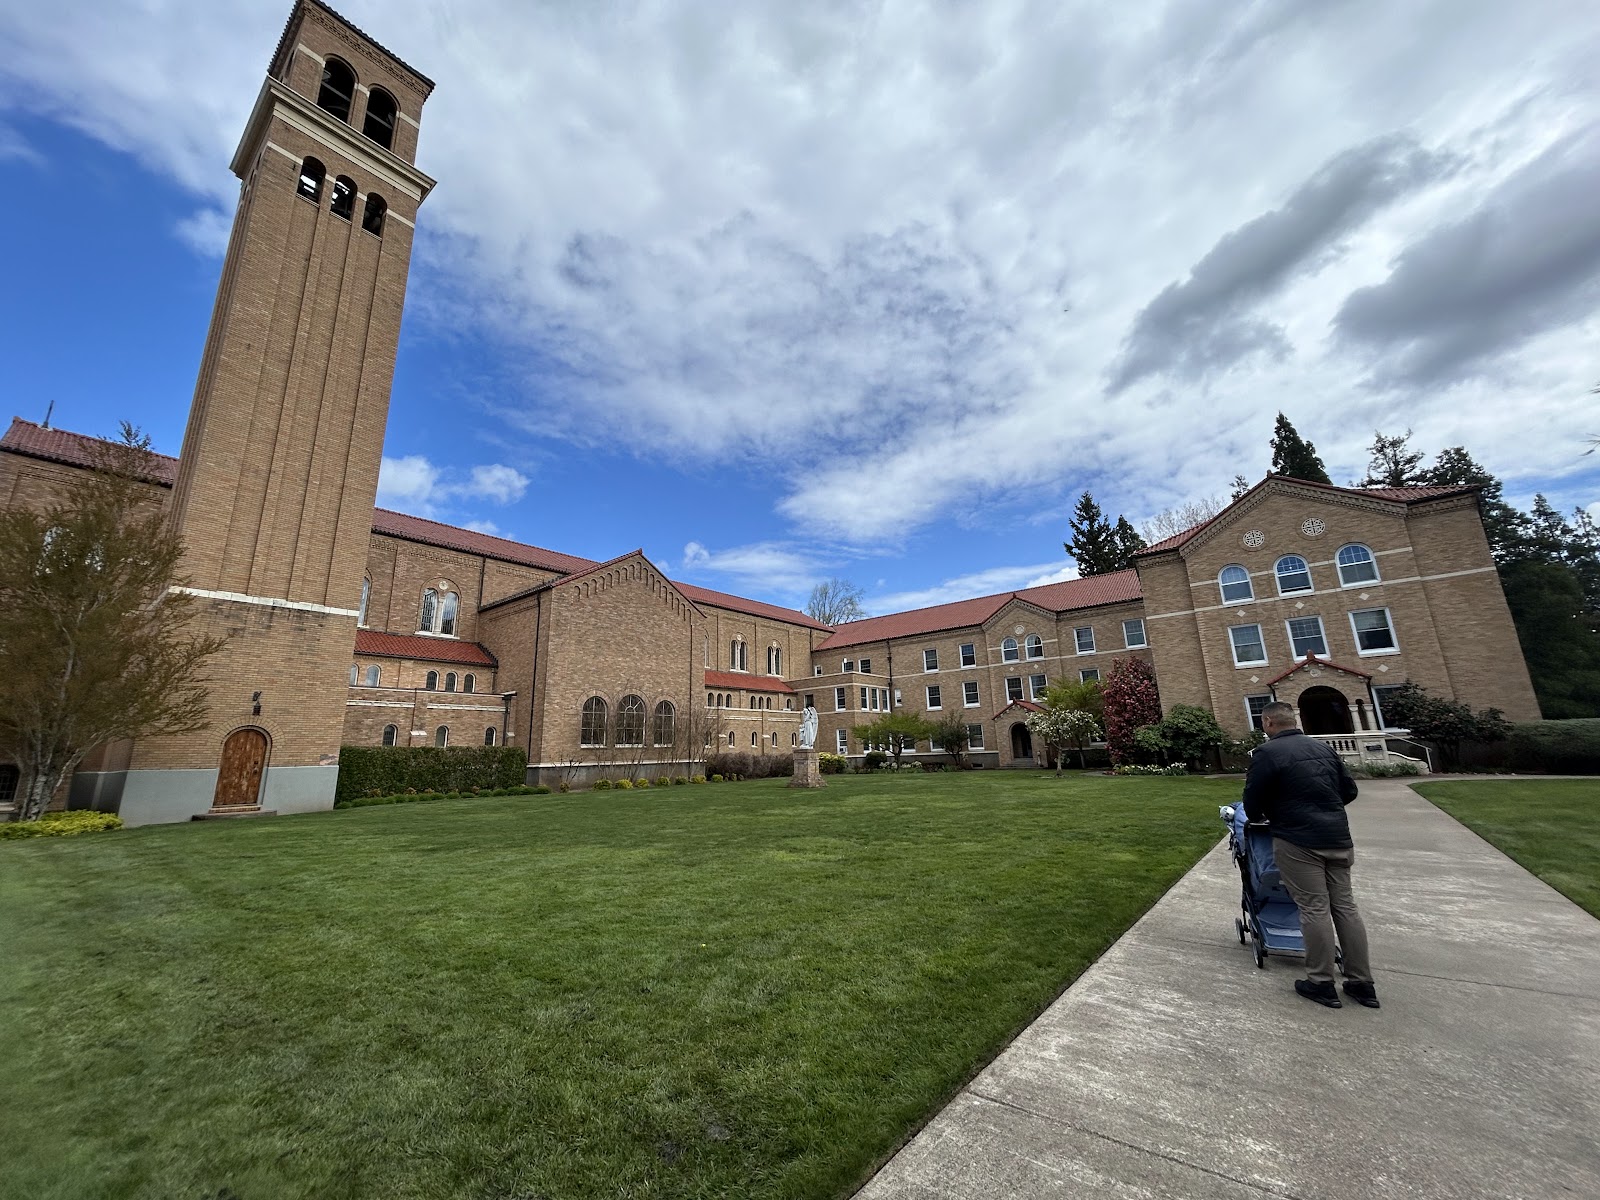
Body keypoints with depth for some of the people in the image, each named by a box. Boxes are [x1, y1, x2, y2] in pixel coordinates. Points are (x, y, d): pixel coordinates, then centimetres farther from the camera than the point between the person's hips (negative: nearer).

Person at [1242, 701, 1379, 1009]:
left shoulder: (1267, 753, -11)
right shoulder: (1324, 748, 10)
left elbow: (1252, 800, -8)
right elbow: (1349, 790, 17)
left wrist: (1259, 817, 13)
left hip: (1298, 841, -7)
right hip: (1338, 837, 7)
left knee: (1314, 908, -1)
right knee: (1345, 905, 12)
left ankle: (1321, 983, 8)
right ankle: (1362, 983, 20)